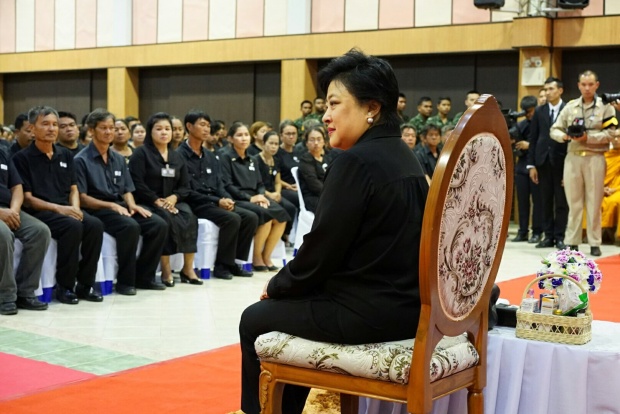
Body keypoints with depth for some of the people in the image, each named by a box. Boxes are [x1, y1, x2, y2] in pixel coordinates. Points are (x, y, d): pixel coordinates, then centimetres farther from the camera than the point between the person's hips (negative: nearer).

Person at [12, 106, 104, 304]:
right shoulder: (22, 158, -2)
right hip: (39, 212, -5)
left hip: (65, 210, 5)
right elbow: (27, 198, -7)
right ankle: (64, 286, -20)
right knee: (73, 226, -33)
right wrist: (57, 208, -18)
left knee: (95, 225, -24)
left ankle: (85, 283, -12)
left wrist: (75, 208, -6)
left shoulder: (65, 155, 16)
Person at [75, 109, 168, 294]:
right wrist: (111, 205, -19)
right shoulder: (81, 160, -4)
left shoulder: (118, 159, 16)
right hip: (96, 210, -7)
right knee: (130, 227, -34)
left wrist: (132, 205, -5)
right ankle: (125, 281, -18)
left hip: (119, 206, 7)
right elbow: (82, 198, -10)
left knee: (159, 225, -15)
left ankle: (143, 276, -3)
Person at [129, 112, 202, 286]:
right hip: (147, 203, -5)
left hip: (172, 202, 5)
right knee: (168, 221, -35)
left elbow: (185, 185, 11)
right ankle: (166, 270, -26)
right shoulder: (141, 153, 0)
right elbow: (137, 184, -11)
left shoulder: (176, 157, 19)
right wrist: (157, 200, -18)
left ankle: (188, 268, -21)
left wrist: (174, 197, -10)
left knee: (190, 219, -26)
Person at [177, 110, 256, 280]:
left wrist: (227, 199, -8)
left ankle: (235, 261, -2)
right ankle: (222, 265, -15)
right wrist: (217, 201, -18)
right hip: (195, 204, -8)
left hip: (216, 202, 8)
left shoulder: (210, 156, 17)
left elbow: (219, 184, 15)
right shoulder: (180, 155, -8)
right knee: (232, 219, -29)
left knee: (251, 217, -11)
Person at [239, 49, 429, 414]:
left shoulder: (357, 161, -18)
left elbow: (322, 249, -17)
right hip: (406, 306, 9)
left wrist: (277, 285, 2)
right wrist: (288, 283, 15)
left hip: (366, 313, -9)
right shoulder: (405, 158, 9)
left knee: (254, 320, 12)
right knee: (292, 302, 28)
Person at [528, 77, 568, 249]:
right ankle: (548, 236, 13)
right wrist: (531, 165, 2)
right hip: (543, 161, 3)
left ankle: (559, 237, 9)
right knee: (546, 201, 7)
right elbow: (533, 139, 8)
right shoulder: (539, 111, 9)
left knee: (562, 202, 2)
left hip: (562, 161, -3)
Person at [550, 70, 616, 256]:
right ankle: (572, 242, 8)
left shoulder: (605, 106, 3)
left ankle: (594, 243, 5)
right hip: (573, 157, 3)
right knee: (574, 202, 4)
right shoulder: (570, 106, 12)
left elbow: (610, 133, -6)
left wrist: (588, 137, -15)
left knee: (594, 202, 0)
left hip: (595, 158, -3)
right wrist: (564, 136, -10)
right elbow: (555, 129, 11)